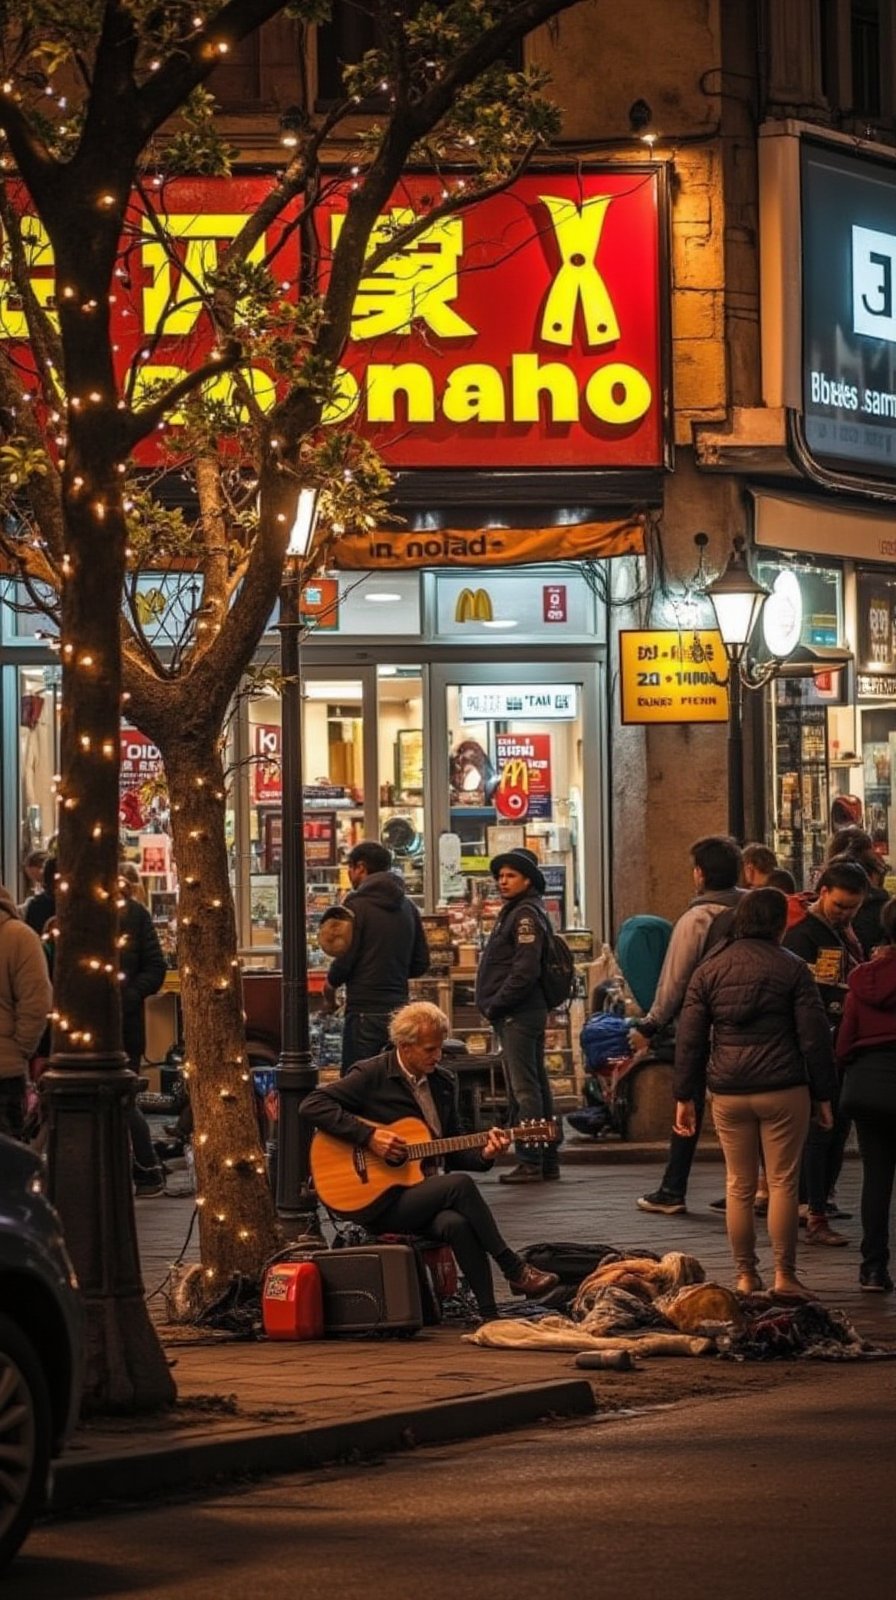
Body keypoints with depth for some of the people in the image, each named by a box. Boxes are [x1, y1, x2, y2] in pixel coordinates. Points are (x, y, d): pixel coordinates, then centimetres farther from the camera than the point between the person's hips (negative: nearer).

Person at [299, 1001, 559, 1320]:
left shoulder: (443, 1082, 12)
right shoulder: (371, 1075, -5)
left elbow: (454, 1154, 17)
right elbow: (311, 1106, -15)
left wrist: (483, 1155, -5)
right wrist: (369, 1136, -21)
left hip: (422, 1192, 5)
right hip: (378, 1201, -5)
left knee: (456, 1223, -31)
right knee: (460, 1184, -28)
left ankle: (490, 1316, -32)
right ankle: (515, 1271, -18)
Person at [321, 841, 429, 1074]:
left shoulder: (357, 905, -8)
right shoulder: (407, 906, 12)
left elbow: (344, 960, -11)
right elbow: (421, 964, 14)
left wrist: (330, 986, 7)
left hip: (365, 1012, -7)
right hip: (400, 1008, 7)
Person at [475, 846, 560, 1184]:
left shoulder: (526, 915, -12)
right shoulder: (514, 912, 20)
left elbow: (525, 970, -21)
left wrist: (495, 1004, -16)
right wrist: (494, 1005, 14)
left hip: (518, 1014, -11)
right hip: (521, 1013, 11)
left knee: (523, 1089, -10)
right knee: (537, 1086, 13)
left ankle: (530, 1163, -11)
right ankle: (548, 1161, 18)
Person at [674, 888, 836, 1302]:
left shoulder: (709, 970, 6)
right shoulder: (791, 969, -2)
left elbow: (689, 1039, 5)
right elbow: (814, 1036, -3)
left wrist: (685, 1097, 9)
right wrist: (823, 1095, 5)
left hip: (728, 1093, 3)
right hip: (783, 1089, -3)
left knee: (738, 1186, 9)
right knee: (783, 1182, 2)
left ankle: (745, 1276, 12)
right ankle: (784, 1275, 0)